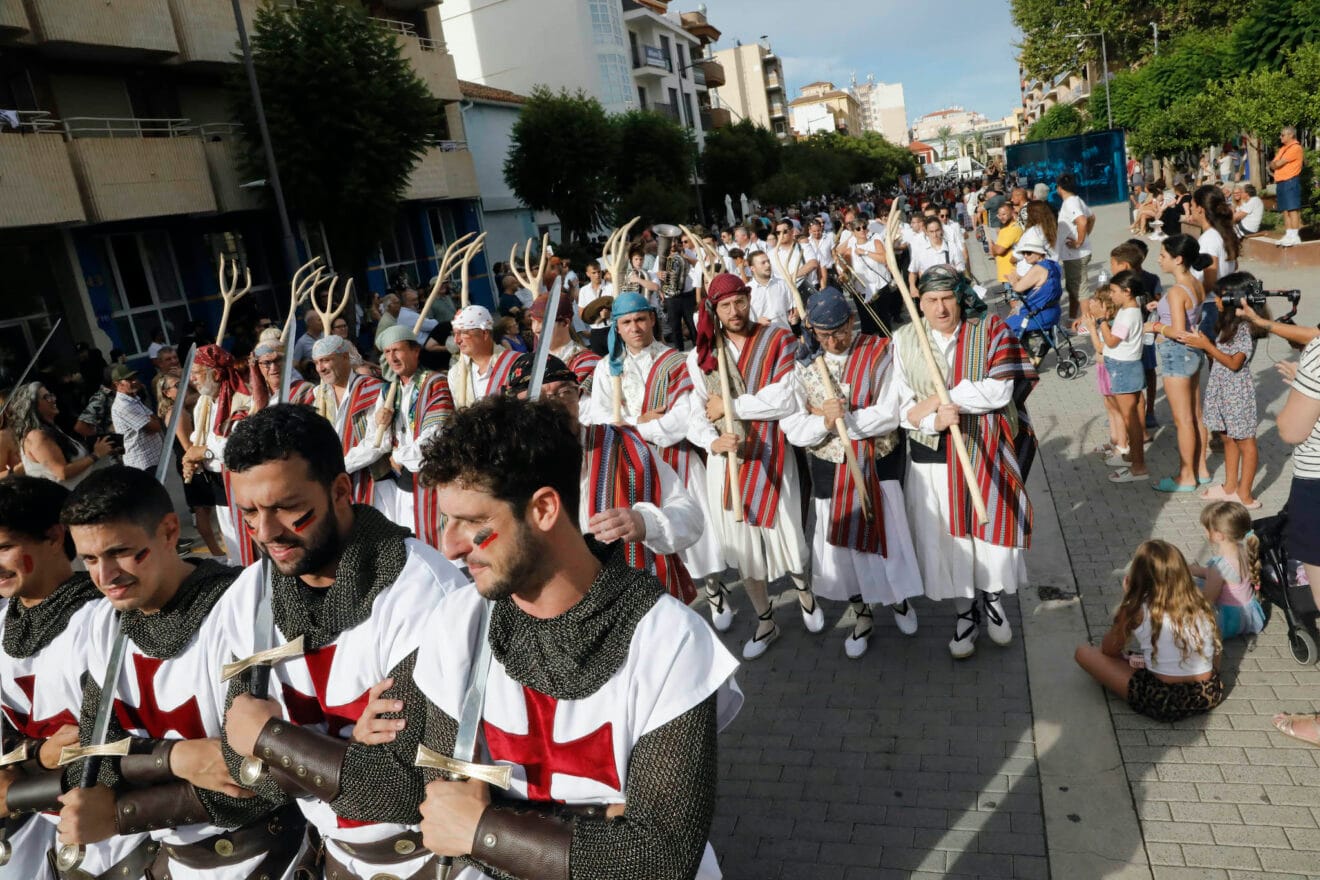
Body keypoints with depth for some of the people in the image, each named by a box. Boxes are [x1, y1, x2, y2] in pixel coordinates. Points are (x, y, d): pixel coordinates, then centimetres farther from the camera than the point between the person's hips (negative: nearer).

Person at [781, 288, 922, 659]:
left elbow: (890, 416, -19)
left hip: (878, 465, -2)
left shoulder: (879, 353, -10)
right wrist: (824, 422, -24)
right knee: (842, 543, 11)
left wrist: (841, 417, -19)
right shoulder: (804, 363, -2)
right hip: (829, 471, 2)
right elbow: (793, 429, -7)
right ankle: (861, 615, 35)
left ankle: (899, 598, 41)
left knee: (887, 535, 8)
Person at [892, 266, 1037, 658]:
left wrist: (939, 398, -18)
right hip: (933, 457, 1)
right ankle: (965, 611, 29)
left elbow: (1000, 391, -14)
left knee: (993, 530, 7)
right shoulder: (904, 341, -1)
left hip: (988, 453, -1)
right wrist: (935, 421, -23)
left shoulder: (989, 331, -4)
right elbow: (902, 405, -3)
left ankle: (992, 599, 36)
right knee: (947, 536, 7)